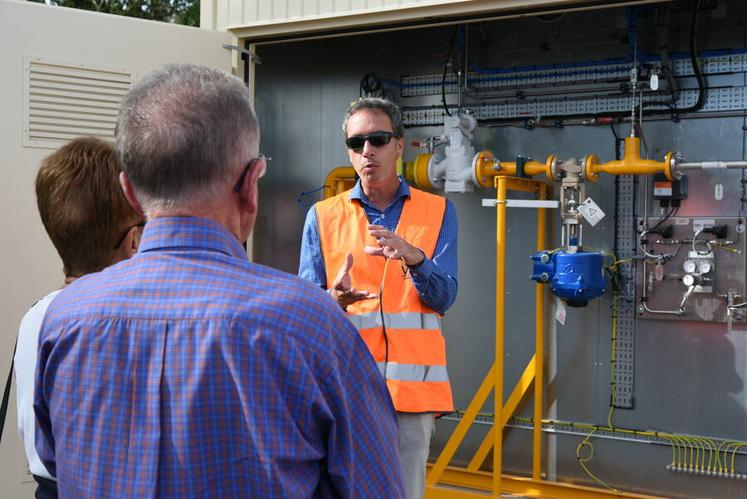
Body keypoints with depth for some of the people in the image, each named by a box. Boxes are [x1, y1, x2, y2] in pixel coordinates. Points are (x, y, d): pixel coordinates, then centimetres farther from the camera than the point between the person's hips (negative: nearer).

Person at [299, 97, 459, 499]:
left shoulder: (436, 212, 7)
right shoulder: (323, 216, 7)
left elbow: (444, 298, -3)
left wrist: (414, 258, -22)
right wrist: (335, 299, -21)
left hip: (411, 382, 0)